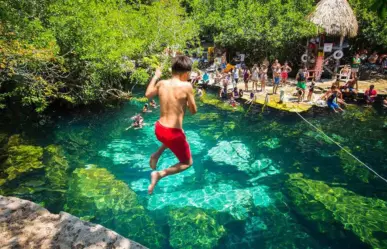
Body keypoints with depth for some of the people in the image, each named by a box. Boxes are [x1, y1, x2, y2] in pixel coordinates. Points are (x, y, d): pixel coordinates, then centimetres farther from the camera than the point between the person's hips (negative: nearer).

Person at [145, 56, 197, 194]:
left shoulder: (161, 84, 1)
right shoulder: (186, 86, -14)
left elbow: (148, 95, 21)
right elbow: (194, 111, -6)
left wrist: (155, 76, 31)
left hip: (159, 129, 6)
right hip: (173, 133, -6)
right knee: (187, 163, 18)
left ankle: (156, 155, 22)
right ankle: (160, 174, -3)